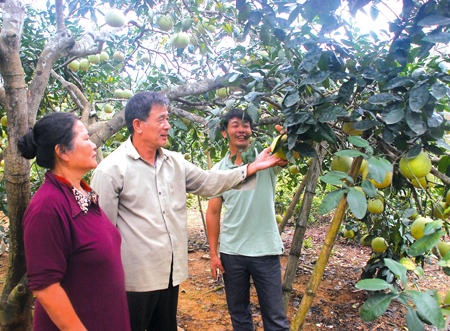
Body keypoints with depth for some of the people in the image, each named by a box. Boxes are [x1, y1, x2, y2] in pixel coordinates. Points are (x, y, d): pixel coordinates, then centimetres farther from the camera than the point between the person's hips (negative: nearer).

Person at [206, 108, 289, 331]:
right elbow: (213, 213, 5)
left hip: (266, 250, -2)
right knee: (238, 313, 19)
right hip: (232, 252, 2)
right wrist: (213, 254, 4)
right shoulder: (218, 170, 2)